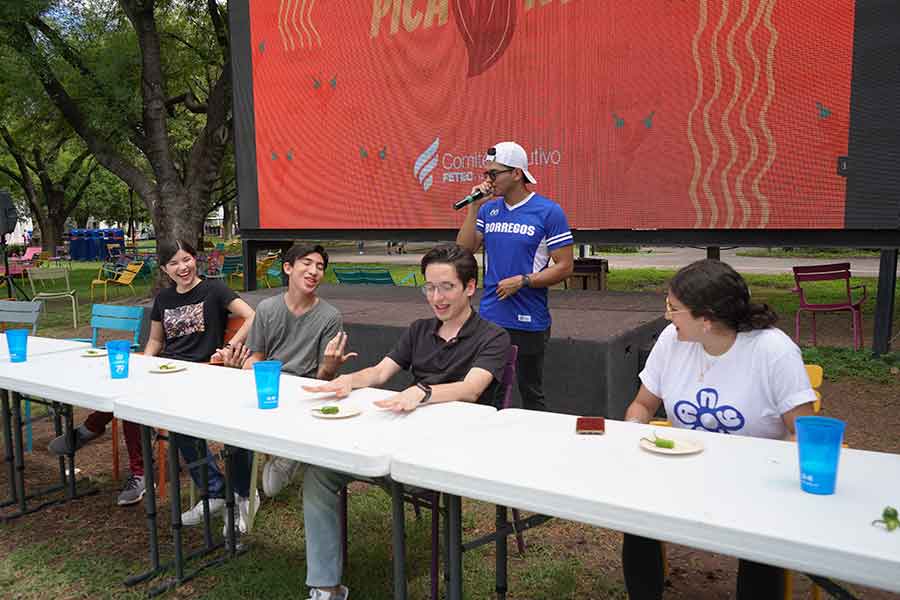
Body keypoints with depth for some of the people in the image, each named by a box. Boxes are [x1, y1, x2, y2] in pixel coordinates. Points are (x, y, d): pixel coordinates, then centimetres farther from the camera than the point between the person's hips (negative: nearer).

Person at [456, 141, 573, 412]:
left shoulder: (549, 212, -8)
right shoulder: (488, 209, 8)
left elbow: (565, 266, -9)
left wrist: (522, 281, -18)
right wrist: (474, 207, -4)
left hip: (528, 321, -5)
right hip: (489, 318, 5)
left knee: (531, 394, 9)